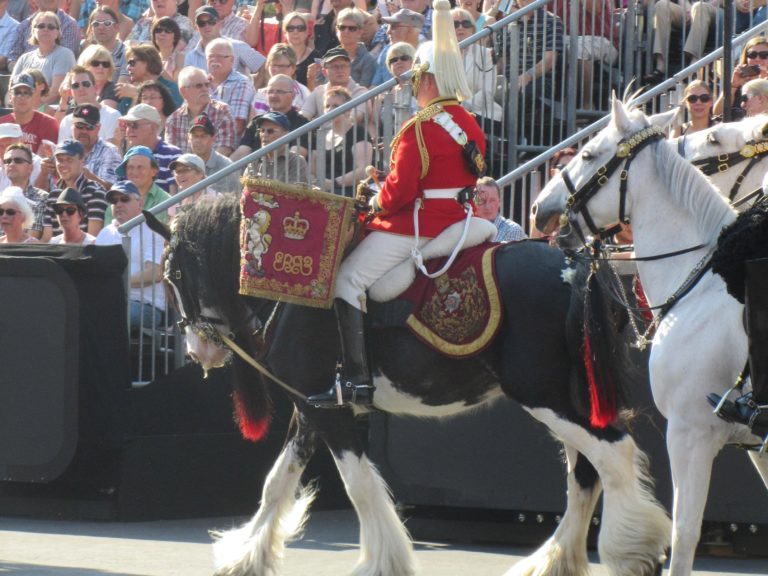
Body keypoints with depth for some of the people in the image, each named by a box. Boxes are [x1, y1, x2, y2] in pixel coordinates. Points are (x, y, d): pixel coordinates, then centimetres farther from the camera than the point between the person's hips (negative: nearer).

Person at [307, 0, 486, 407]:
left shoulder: (419, 129, -17)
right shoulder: (470, 125, 9)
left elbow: (399, 190, -21)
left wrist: (377, 203, 1)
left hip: (415, 225, -9)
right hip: (458, 221, 9)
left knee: (348, 281, -5)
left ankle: (356, 381, -13)